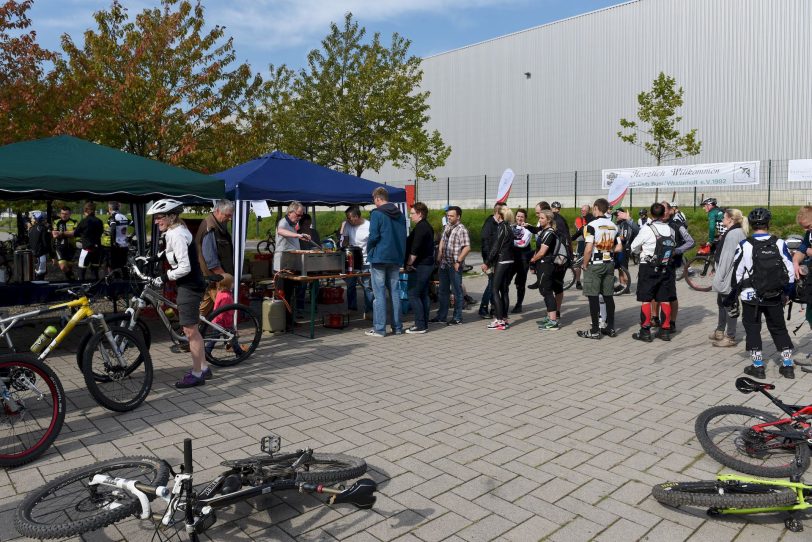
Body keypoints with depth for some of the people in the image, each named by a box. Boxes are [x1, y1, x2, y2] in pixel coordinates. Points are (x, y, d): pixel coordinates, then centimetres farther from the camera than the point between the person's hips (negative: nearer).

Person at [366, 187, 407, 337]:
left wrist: (369, 251, 2)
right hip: (396, 258, 6)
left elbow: (373, 236, -15)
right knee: (395, 292, 11)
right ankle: (397, 327, 15)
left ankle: (379, 328, 0)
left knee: (379, 294, -2)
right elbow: (404, 236, 12)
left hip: (379, 257, -6)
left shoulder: (377, 214, -10)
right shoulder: (400, 215, 10)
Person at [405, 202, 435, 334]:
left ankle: (420, 325, -7)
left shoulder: (420, 228, -15)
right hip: (428, 264, 10)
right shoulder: (427, 227, 17)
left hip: (420, 266, -10)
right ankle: (424, 323, 16)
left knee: (413, 295, -8)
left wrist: (409, 263, -11)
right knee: (423, 294, 12)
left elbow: (415, 249, -21)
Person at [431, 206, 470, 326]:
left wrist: (458, 261, -19)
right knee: (443, 291, 14)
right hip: (444, 264, 8)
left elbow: (467, 247, -18)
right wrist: (439, 254, 11)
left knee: (457, 291, 2)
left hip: (455, 266, -8)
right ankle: (441, 316, 24)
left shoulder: (462, 230, -13)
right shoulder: (447, 227, 11)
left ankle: (457, 318, 10)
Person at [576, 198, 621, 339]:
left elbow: (588, 248, -20)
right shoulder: (613, 226, 7)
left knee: (593, 297, 0)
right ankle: (611, 328, 19)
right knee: (608, 296, 12)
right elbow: (618, 247, 7)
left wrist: (584, 265, -8)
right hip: (609, 264, 6)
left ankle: (595, 330, 3)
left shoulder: (592, 225, -14)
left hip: (594, 265, -6)